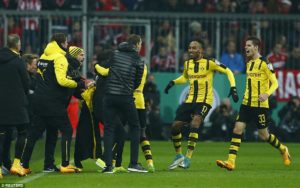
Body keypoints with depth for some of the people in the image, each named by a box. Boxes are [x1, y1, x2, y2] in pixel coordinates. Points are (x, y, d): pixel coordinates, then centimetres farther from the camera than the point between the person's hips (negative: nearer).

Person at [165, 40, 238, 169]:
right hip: (190, 100, 6)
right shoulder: (187, 64, 9)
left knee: (194, 123, -28)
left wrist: (233, 88, -15)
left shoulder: (209, 63, -9)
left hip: (204, 100, -6)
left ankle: (188, 157, -24)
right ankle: (178, 156, 19)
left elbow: (228, 71, -3)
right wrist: (173, 82, 12)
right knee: (175, 126, -2)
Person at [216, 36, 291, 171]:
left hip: (260, 105, -7)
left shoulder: (264, 63, -11)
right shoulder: (249, 63, 12)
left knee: (263, 135, 2)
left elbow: (274, 83, -13)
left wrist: (267, 94, -29)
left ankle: (283, 150, 30)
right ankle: (231, 162, -13)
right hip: (247, 104, 7)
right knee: (237, 129, -8)